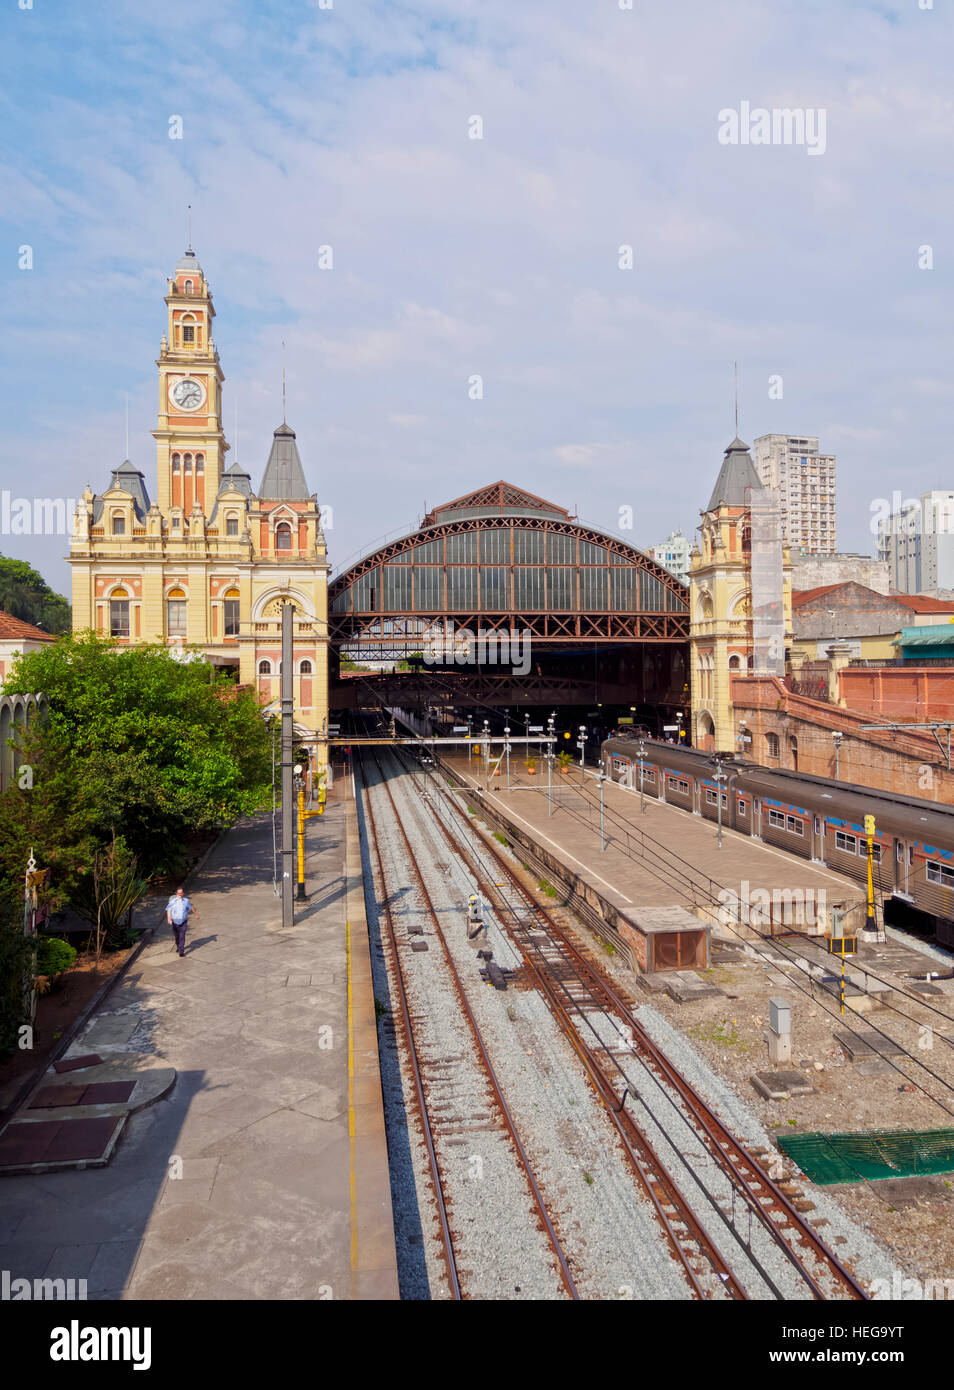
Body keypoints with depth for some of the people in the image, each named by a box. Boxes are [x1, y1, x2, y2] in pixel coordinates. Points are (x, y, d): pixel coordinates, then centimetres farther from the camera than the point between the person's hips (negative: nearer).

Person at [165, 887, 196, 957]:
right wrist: (169, 918, -28)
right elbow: (168, 910, -13)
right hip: (175, 922, 1)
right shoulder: (173, 901, -8)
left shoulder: (186, 900, -3)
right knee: (177, 936, 17)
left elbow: (191, 908, 13)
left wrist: (196, 914, 23)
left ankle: (181, 952, -12)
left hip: (183, 922, -1)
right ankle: (178, 947, 45)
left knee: (182, 937, -11)